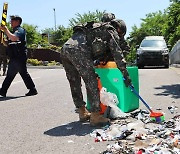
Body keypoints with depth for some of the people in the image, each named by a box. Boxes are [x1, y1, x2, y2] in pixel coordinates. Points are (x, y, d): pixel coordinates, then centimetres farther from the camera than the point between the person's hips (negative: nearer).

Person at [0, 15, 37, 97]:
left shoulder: (20, 30, -7)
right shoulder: (14, 31, 22)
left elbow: (14, 38, -28)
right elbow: (7, 44, 25)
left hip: (19, 57, -10)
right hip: (14, 58, 10)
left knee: (23, 73, -8)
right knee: (10, 74, 11)